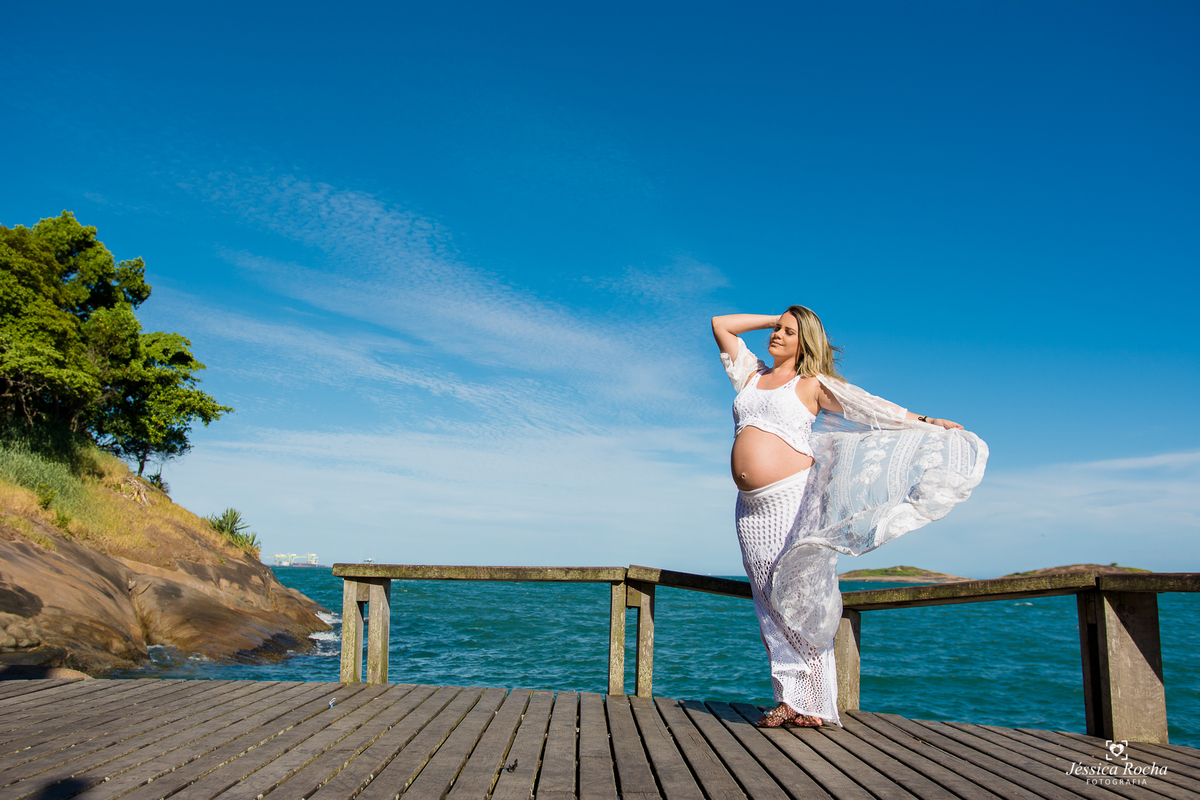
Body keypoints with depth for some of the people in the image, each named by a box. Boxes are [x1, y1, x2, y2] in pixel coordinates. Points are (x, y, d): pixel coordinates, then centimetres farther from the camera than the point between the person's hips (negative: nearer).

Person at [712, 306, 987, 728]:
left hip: (793, 496, -4)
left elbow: (868, 405, 4)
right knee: (770, 600, 1)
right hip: (752, 506, 4)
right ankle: (788, 699, 5)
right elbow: (721, 324, 25)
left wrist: (924, 422, -1)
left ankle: (811, 701, 0)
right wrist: (770, 319, 22)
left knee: (802, 592, -7)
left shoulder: (811, 384, 7)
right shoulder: (751, 374, 19)